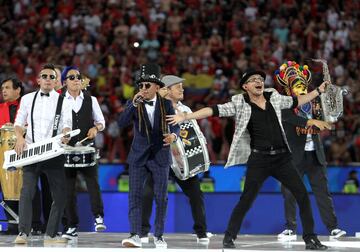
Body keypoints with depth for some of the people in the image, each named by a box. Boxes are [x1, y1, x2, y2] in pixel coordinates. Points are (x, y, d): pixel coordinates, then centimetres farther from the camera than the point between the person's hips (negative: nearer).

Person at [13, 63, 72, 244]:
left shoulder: (63, 102, 6)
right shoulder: (28, 99, 9)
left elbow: (66, 125, -3)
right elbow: (19, 122, 11)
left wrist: (65, 136, -25)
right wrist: (20, 138, -9)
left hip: (54, 153, 1)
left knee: (60, 195, 0)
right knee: (27, 192, -12)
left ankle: (51, 234, 10)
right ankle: (23, 233, -11)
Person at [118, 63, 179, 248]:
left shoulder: (165, 104, -3)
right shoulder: (134, 104, -3)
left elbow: (175, 125, -9)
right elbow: (121, 123, -15)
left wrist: (173, 135, -32)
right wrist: (134, 104, -27)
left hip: (160, 155, 0)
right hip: (138, 156, 0)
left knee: (161, 197, 4)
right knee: (134, 195, -10)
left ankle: (159, 235, 15)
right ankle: (135, 235, -12)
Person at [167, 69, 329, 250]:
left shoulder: (274, 97, 9)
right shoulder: (240, 103, -3)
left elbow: (296, 101, 25)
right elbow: (215, 110, -9)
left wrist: (318, 91, 26)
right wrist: (185, 117, -16)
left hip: (281, 157, 4)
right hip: (259, 159, -4)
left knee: (302, 194, 0)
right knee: (246, 199, -5)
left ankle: (310, 238, 9)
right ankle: (229, 237, 9)